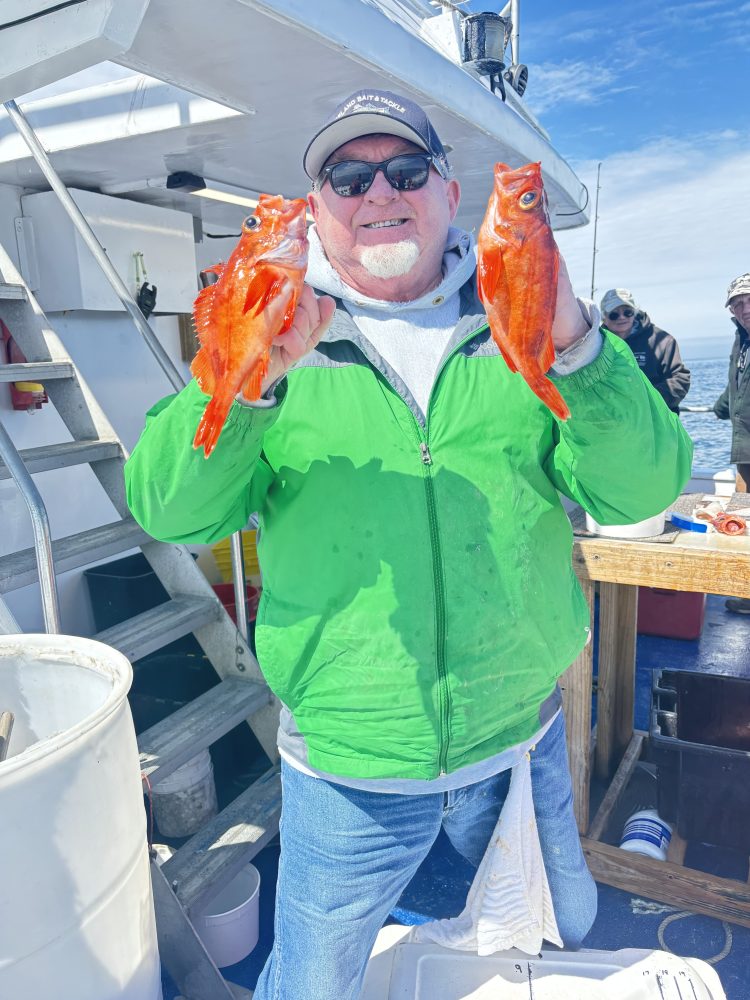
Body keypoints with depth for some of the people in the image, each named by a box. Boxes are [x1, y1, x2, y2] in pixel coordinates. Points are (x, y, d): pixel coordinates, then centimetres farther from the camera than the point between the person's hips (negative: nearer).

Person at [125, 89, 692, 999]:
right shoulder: (286, 336, -4)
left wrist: (573, 346, -28)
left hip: (523, 742, 2)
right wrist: (249, 381, -30)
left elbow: (641, 489, -11)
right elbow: (170, 511, -13)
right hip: (344, 769, -1)